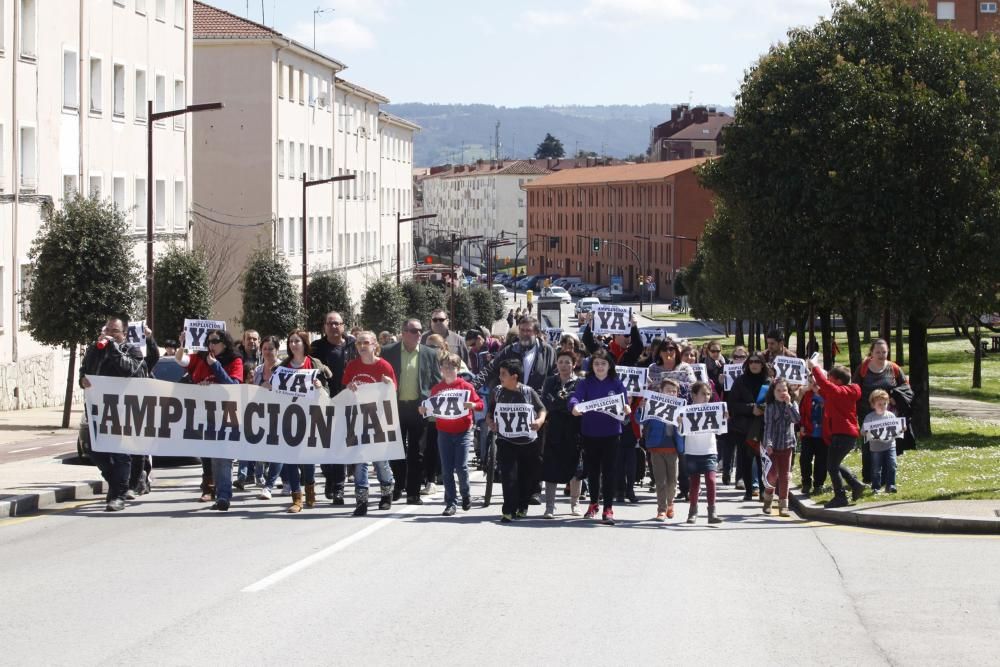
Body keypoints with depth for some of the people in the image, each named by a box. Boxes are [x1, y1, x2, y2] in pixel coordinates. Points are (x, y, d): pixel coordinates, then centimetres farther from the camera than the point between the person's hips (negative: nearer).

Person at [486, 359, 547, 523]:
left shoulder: (528, 392, -1)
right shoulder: (497, 392, 3)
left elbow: (541, 409, 8)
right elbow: (490, 412, 12)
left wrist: (540, 420, -11)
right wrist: (490, 422, -8)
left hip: (528, 441, 1)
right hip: (506, 441, -1)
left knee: (527, 477, 9)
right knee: (508, 476, -12)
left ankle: (522, 507, 27)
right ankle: (508, 511, -11)